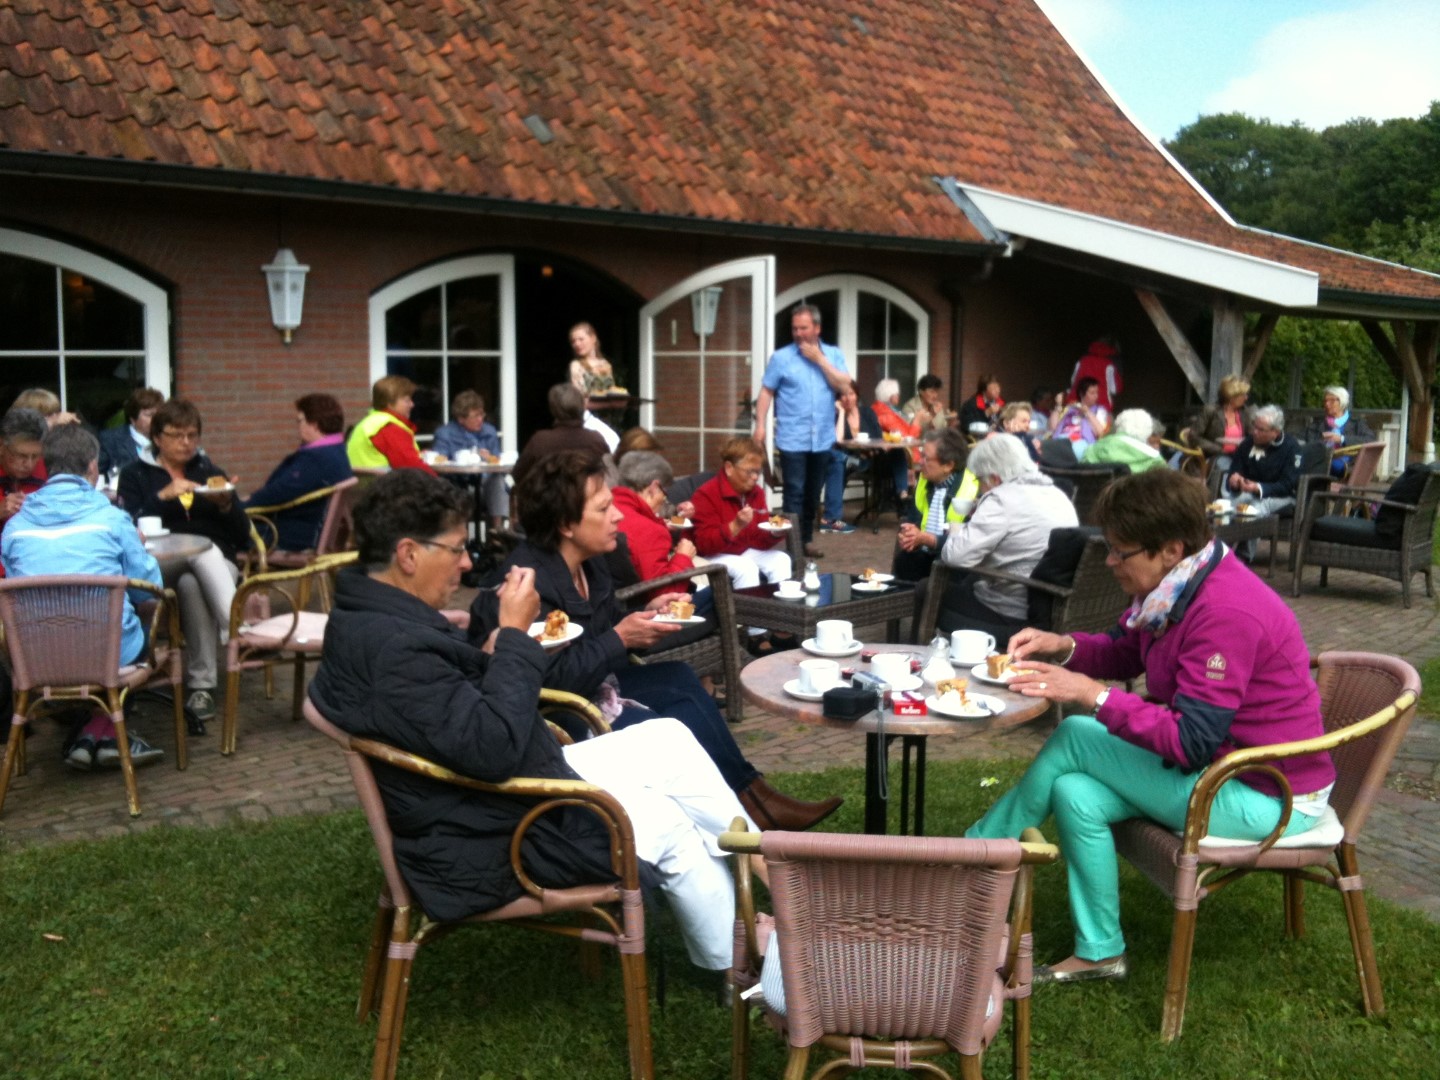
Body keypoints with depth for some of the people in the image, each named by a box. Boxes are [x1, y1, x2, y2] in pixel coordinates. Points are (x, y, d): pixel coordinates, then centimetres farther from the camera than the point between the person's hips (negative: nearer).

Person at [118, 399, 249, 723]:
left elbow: (242, 536, 13)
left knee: (191, 584, -33)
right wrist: (165, 496, -15)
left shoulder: (209, 471, 22)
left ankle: (201, 684, -38)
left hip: (218, 563, 2)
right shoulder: (135, 474, 15)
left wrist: (226, 504, -4)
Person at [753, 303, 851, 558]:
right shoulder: (781, 357, -1)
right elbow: (766, 392, -1)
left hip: (823, 439, 3)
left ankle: (806, 539, 25)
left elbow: (843, 385, -7)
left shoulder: (833, 354, 6)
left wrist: (819, 359, -11)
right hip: (792, 439, -3)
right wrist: (760, 425, -9)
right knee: (794, 494, -6)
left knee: (813, 494, 13)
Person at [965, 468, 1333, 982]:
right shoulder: (1178, 585, -1)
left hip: (1267, 799, -9)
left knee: (1074, 738, -14)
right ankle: (1100, 953, 8)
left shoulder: (1226, 612, -29)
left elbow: (1191, 743, -30)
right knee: (1075, 793, -4)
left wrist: (1092, 695, -30)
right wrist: (1064, 647, -7)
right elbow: (1123, 652, 13)